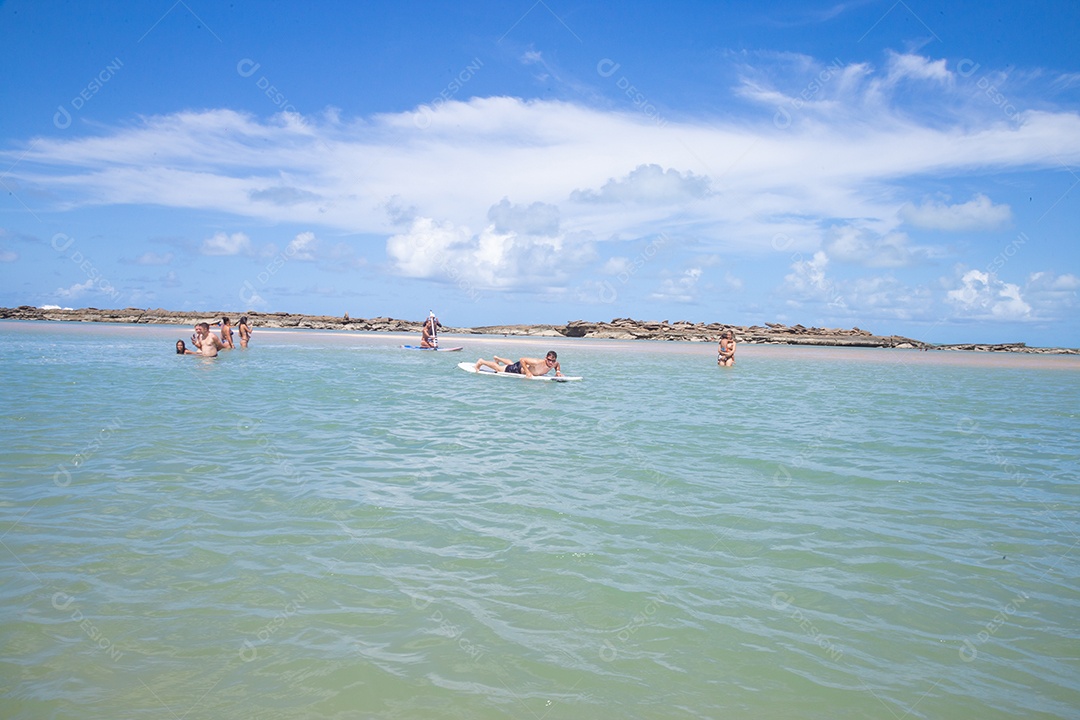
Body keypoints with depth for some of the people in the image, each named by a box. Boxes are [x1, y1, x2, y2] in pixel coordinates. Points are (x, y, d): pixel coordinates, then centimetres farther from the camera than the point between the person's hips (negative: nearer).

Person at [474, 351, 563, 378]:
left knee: (511, 364, 37)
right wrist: (527, 372, -44)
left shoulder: (554, 364, -25)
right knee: (499, 369, 13)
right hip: (519, 369, -7)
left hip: (525, 367, 7)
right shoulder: (538, 362, -45)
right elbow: (522, 360, -40)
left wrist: (558, 371, -16)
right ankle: (482, 361, 33)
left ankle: (497, 358, 63)